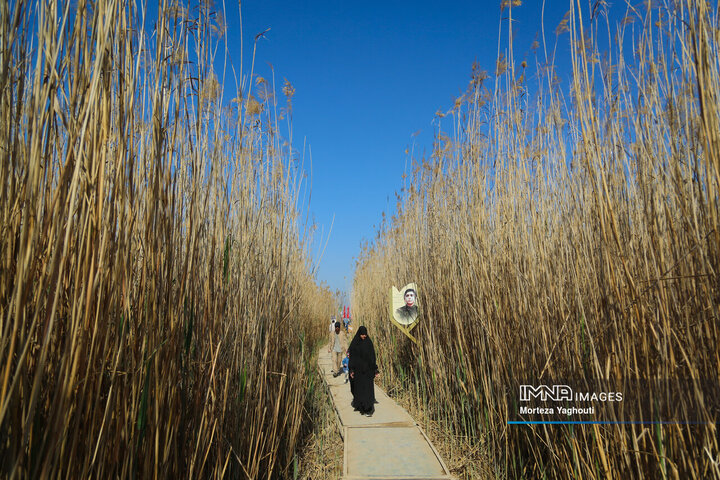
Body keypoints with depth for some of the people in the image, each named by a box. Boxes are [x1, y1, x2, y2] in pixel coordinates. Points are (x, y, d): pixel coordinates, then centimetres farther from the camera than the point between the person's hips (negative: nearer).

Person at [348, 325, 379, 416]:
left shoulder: (369, 342, 0)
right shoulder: (354, 343, -2)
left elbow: (373, 356, 3)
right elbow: (352, 357, -2)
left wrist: (375, 369, 1)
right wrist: (351, 370, -8)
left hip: (368, 369, 0)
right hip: (358, 369, 0)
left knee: (368, 388, -7)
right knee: (359, 388, 7)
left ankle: (369, 410, -6)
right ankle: (361, 408, 26)